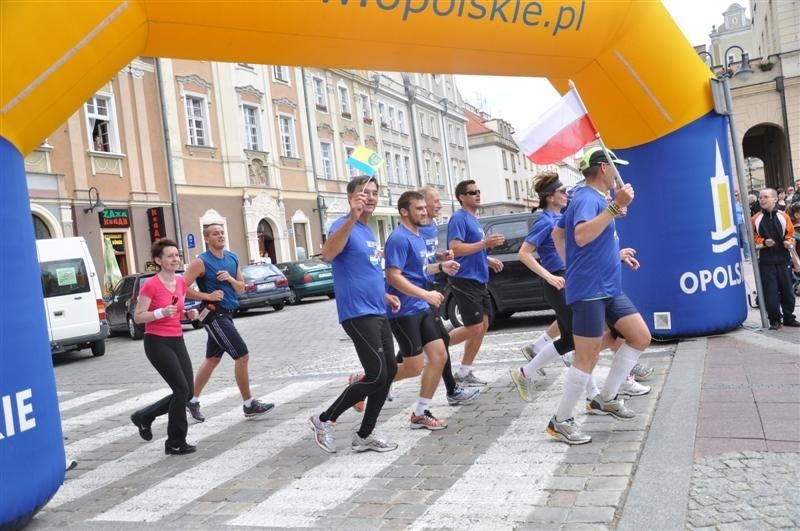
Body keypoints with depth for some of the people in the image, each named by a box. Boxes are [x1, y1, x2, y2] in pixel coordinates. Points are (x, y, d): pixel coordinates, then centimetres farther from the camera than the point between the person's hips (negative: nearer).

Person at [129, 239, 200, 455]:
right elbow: (138, 317, -10)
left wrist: (189, 313, 0)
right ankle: (176, 443, 3)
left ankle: (144, 416, 27)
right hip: (157, 342, -7)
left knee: (186, 393, 6)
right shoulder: (150, 285, -12)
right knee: (181, 390, -11)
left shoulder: (181, 282, 8)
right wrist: (161, 312, -25)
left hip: (177, 341, 7)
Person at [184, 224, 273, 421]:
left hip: (226, 314, 8)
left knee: (212, 359, 16)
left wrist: (231, 279, -8)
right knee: (242, 356, -9)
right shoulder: (201, 262, -12)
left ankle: (193, 400, 30)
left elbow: (241, 288, 12)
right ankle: (249, 405, 2)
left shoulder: (233, 258, 9)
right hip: (215, 315, -8)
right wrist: (207, 296, -19)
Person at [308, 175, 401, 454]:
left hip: (378, 312, 9)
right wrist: (352, 218, -43)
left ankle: (365, 435, 18)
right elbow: (327, 254, -34)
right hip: (358, 314, -9)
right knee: (376, 376, -11)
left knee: (390, 371, 8)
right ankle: (324, 419, 5)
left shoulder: (369, 232, 17)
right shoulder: (344, 225, -11)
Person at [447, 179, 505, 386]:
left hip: (478, 280, 10)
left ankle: (465, 373, 14)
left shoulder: (474, 219, 17)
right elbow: (455, 249, -23)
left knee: (482, 326, 8)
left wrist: (488, 260, 12)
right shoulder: (459, 218, -12)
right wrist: (485, 243, -23)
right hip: (464, 281, -10)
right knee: (474, 328, -9)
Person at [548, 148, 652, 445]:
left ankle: (605, 400, 20)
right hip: (589, 290, -10)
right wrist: (615, 207, -34)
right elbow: (581, 236, -35)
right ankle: (560, 422, 8)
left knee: (641, 337, 12)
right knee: (587, 359, -6)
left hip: (609, 287, 10)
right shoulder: (588, 198, -16)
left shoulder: (593, 198, 15)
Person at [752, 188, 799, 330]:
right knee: (770, 292, -2)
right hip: (766, 261, -1)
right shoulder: (756, 219, -1)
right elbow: (753, 238, 2)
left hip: (783, 260, 2)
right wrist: (763, 242, -16)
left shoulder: (784, 217, 2)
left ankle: (789, 317, 25)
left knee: (787, 290, 9)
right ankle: (775, 319, 12)